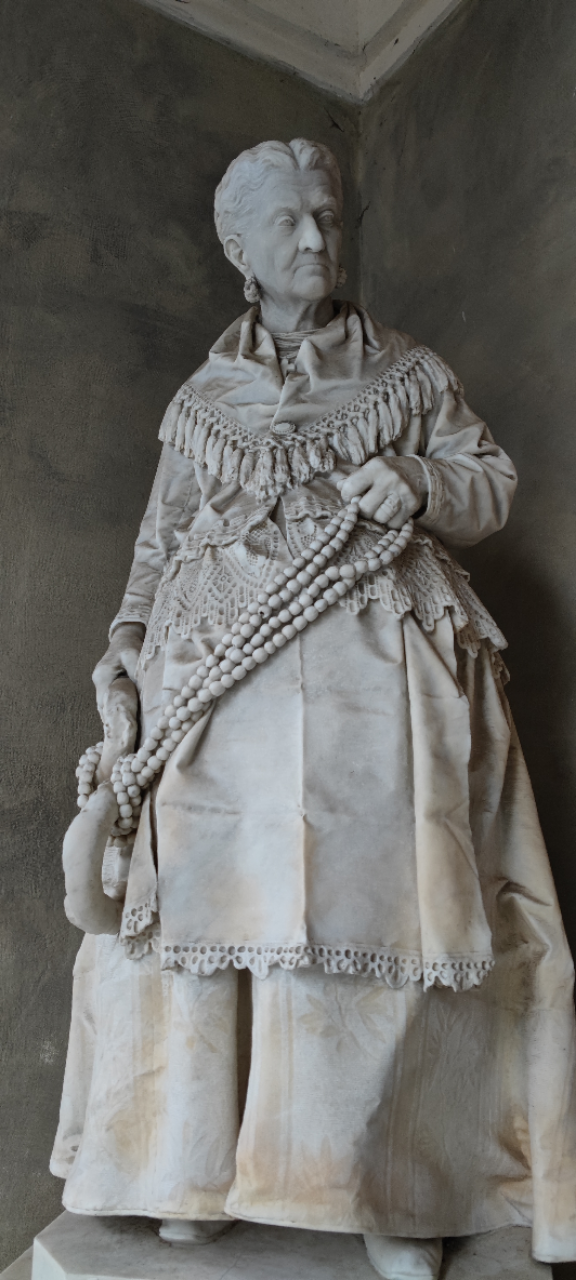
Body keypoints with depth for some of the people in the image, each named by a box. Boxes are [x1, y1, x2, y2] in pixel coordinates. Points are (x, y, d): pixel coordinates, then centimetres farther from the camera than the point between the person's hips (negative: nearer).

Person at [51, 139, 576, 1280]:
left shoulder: (408, 373, 17)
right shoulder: (202, 398, 19)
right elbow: (162, 535, 18)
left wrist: (418, 483, -8)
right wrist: (129, 636, 4)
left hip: (376, 667, -1)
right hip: (223, 670, 2)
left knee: (377, 893, -8)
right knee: (213, 886, -5)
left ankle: (391, 1188, 8)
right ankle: (201, 1168, 13)